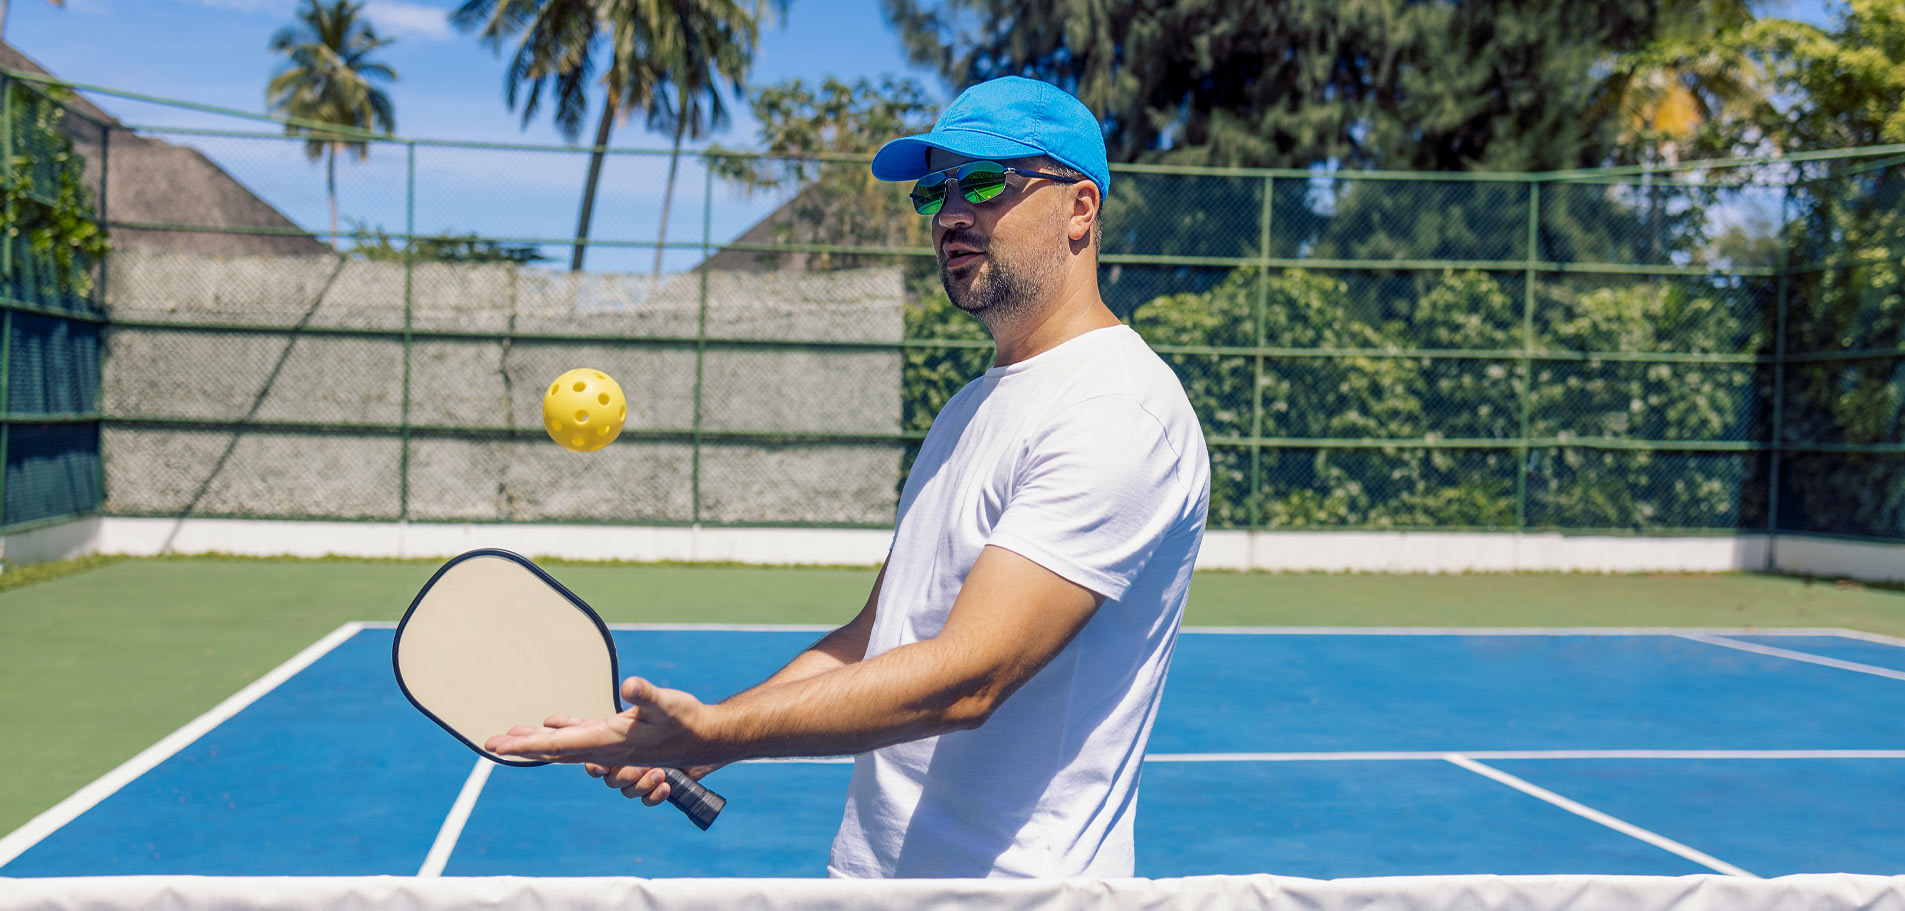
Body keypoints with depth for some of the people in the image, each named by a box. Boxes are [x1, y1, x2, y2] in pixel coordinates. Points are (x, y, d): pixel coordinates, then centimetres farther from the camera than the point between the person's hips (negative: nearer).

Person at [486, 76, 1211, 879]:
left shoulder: (1121, 413, -19)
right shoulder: (971, 408, 12)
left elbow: (964, 679, -27)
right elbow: (871, 640, 10)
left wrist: (714, 731, -30)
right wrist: (693, 742, -1)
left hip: (1011, 879, -8)